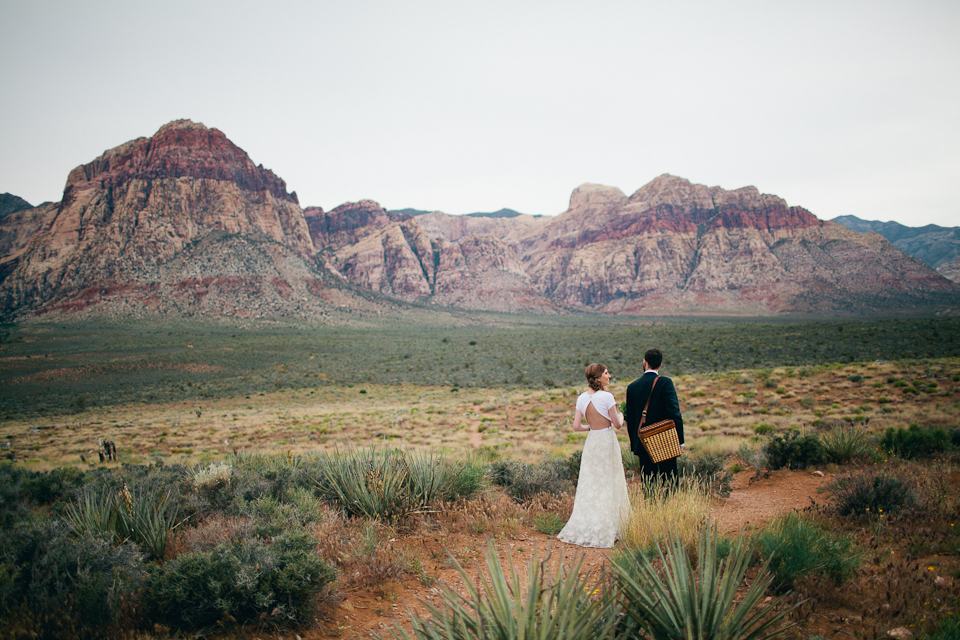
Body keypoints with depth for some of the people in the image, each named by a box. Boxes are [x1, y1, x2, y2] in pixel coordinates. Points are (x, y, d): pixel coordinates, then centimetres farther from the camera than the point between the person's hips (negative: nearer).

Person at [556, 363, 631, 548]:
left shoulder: (582, 398, 2)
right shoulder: (607, 396, -15)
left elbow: (576, 426, 2)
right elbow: (617, 424, -9)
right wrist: (621, 419, 13)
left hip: (591, 442, 5)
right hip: (607, 441, -5)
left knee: (589, 486, 11)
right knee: (608, 486, 4)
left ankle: (582, 528, 12)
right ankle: (604, 528, 7)